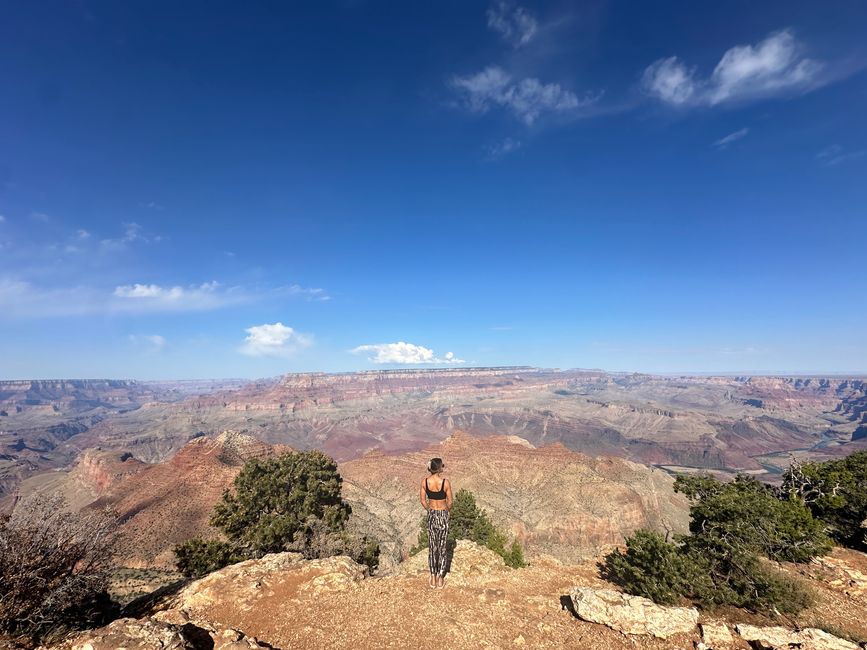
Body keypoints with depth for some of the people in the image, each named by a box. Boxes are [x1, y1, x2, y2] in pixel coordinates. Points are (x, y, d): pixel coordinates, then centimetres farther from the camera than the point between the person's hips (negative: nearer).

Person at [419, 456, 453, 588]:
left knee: (432, 547, 15)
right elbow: (449, 502, -10)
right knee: (442, 548, 11)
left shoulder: (425, 481, -10)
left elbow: (422, 499, -1)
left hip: (431, 515, 3)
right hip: (443, 515, -2)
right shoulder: (446, 482, -19)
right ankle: (440, 580, 20)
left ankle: (433, 579, 23)